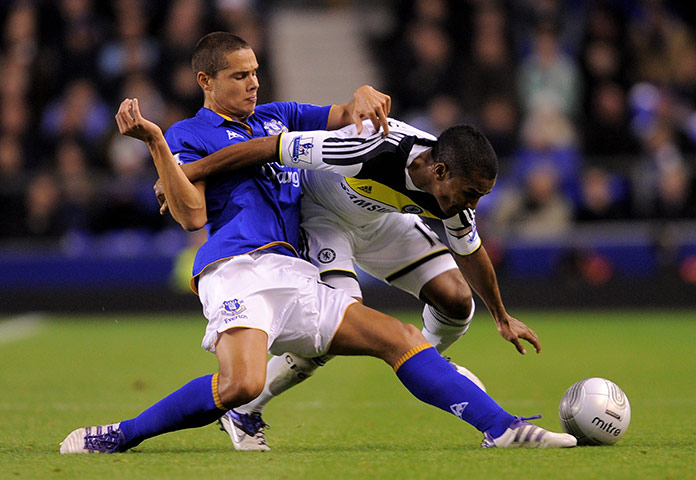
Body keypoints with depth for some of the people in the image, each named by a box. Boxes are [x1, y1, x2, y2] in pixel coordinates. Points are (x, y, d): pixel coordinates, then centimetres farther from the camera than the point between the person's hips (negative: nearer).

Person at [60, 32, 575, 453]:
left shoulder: (277, 117, 28)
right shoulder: (188, 135, 9)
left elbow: (345, 116, 32)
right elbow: (192, 215, -6)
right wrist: (154, 143, -14)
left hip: (296, 276, 7)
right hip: (236, 267, -7)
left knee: (401, 338, -3)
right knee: (242, 382, -32)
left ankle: (500, 427, -6)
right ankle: (116, 437, -22)